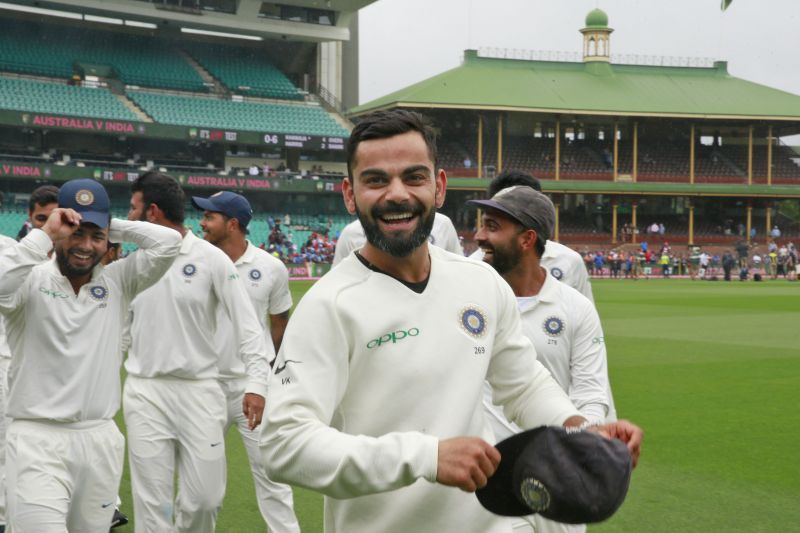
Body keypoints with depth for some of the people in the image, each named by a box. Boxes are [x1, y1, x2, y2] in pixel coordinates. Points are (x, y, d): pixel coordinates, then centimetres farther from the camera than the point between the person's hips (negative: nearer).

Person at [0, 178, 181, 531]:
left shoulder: (117, 282, 7)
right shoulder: (31, 280, -4)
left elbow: (168, 242, -2)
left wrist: (112, 227, 1)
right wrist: (44, 234, -19)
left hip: (101, 440, 4)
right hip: (37, 440, -4)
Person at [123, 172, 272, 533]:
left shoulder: (210, 258, -3)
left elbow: (246, 323, -6)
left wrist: (256, 383, -14)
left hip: (200, 390, -2)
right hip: (145, 392, 3)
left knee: (206, 497, -2)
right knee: (152, 502, 1)